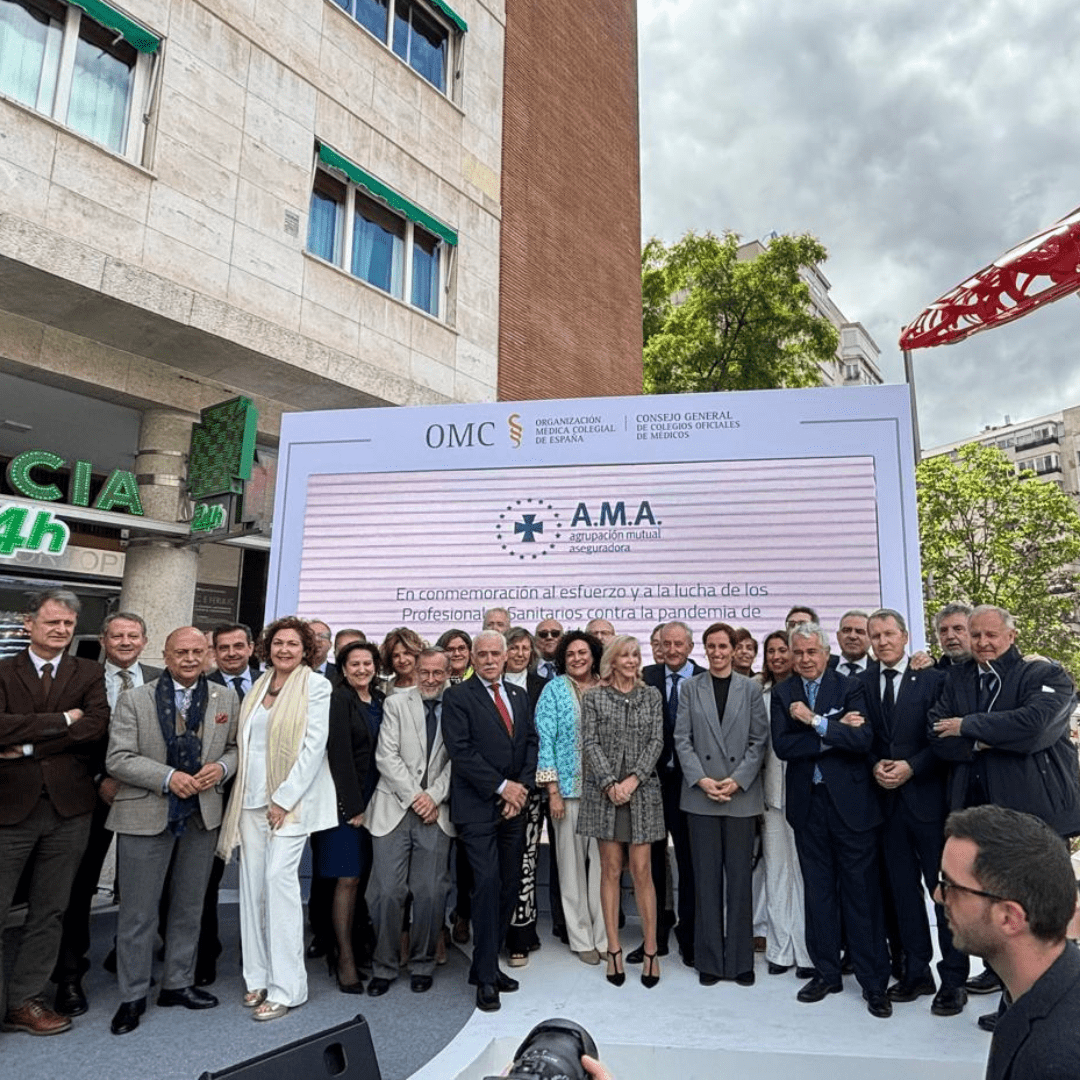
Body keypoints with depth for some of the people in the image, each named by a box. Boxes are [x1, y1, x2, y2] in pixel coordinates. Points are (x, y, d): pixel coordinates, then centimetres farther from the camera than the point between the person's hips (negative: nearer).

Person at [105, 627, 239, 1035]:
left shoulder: (226, 699, 2)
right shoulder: (134, 699, -6)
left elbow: (237, 747, 9)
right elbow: (117, 759, -10)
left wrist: (222, 767, -12)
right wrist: (167, 777, -21)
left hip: (202, 817, 3)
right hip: (146, 818, -3)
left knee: (189, 907, 17)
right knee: (138, 911, 7)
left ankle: (178, 983, 34)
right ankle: (133, 996, 25)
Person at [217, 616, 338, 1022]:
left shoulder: (315, 686, -5)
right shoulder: (259, 687, 12)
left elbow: (314, 745, -11)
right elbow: (246, 743, 16)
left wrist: (284, 798, -14)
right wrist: (242, 794, 7)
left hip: (290, 800, -6)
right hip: (252, 798, 6)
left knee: (279, 876, -11)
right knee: (252, 882, 7)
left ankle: (285, 987, -1)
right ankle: (258, 978, 20)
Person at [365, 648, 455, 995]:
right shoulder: (396, 704, 4)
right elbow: (386, 756, -3)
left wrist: (434, 797, -9)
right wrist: (414, 796, -8)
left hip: (435, 812, 1)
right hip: (394, 808, 0)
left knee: (430, 893, 1)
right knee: (387, 892, -1)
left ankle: (422, 965, 22)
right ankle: (384, 967, 18)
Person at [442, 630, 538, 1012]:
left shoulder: (520, 696, 14)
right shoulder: (457, 696, -4)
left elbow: (531, 744, 11)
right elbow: (461, 751, -12)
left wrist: (522, 787, -3)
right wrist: (501, 787, -12)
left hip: (513, 806, 6)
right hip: (478, 806, -5)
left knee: (510, 885, 8)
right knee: (488, 883, -8)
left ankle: (486, 965, 24)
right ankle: (486, 976, 5)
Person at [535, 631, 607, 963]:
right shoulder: (554, 690, -2)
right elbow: (545, 740, -5)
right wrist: (553, 790, -9)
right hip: (568, 787, -2)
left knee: (603, 861, 5)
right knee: (572, 863, 6)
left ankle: (603, 935, 18)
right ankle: (580, 938, 19)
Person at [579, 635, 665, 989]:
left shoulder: (651, 695, 7)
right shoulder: (593, 698, 3)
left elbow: (656, 741, 1)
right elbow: (590, 744, -3)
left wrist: (634, 778, -10)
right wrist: (610, 783, -13)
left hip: (642, 791, 1)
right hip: (604, 793, 0)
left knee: (642, 871, 1)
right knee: (610, 870, 6)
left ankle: (650, 951, 11)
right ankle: (614, 950, 15)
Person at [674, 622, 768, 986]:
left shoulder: (751, 689, 4)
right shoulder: (690, 688, 4)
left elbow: (759, 741, 1)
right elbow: (682, 740, 1)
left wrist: (737, 780, -9)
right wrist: (702, 780, -9)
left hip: (741, 795, 0)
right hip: (700, 795, 0)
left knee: (740, 878, 6)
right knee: (706, 878, 6)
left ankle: (740, 959, 19)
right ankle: (709, 959, 18)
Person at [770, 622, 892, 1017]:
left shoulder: (850, 687, -3)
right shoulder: (782, 694, 4)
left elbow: (863, 739, -16)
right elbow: (782, 746, -9)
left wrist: (816, 722, -20)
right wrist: (835, 732, -14)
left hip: (850, 801, -2)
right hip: (807, 803, 3)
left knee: (862, 892, 4)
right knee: (818, 891, 12)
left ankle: (874, 981, 18)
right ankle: (826, 972, 26)